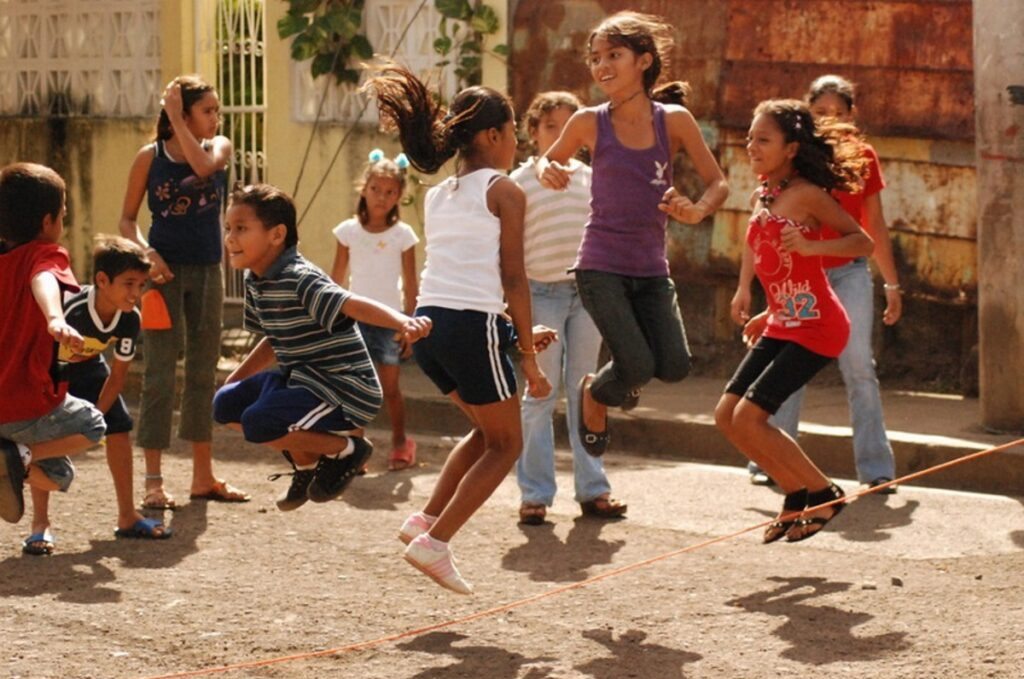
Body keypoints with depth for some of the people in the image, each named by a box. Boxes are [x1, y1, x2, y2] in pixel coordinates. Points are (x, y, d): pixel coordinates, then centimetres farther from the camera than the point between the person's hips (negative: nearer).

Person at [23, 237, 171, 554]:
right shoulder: (72, 311, -41)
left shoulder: (130, 319, -22)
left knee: (119, 428, 0)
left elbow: (117, 374, -9)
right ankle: (40, 525, -11)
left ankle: (127, 517, 11)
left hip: (86, 367, 6)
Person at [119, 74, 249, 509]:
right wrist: (146, 253, -18)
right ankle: (153, 481, -5)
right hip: (165, 272, -4)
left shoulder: (219, 148, 4)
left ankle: (203, 476, 17)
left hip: (207, 272, 4)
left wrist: (176, 121, -13)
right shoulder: (150, 157, -3)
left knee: (203, 372, 10)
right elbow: (127, 220, -1)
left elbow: (204, 164, -20)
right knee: (160, 372, -6)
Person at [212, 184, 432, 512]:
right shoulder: (255, 282, 6)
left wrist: (403, 322, -58)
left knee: (257, 422, -26)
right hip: (299, 378, 10)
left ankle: (346, 447, -2)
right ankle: (307, 461, 21)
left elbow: (353, 304, -40)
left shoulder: (299, 280, -23)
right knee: (225, 405, 10)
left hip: (344, 389, -10)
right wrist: (232, 381, 17)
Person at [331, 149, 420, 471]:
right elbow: (337, 279, 6)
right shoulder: (349, 230, 1)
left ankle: (400, 444, 21)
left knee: (390, 387, 5)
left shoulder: (402, 234, -2)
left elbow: (410, 286, 1)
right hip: (355, 318, 1)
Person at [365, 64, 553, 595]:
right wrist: (528, 354, -5)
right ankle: (436, 541, -1)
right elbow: (513, 279, -8)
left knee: (487, 428, 26)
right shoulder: (503, 191, -3)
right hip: (472, 327, -7)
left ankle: (426, 520, 13)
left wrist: (517, 332, 25)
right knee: (505, 443, 10)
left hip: (428, 323, 7)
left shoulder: (437, 196, 18)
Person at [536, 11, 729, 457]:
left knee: (674, 367, -11)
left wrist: (696, 211, -21)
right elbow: (549, 159, 14)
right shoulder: (589, 123, -4)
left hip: (652, 269, 2)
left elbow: (718, 184, 0)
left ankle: (620, 380, 24)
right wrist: (547, 172, -10)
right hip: (601, 265, -2)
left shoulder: (673, 119, -3)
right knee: (638, 366, -15)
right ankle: (594, 394, 20)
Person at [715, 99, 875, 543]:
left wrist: (810, 245, -25)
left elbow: (862, 242, -11)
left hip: (815, 327, -9)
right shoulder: (760, 199, 11)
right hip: (782, 324, 9)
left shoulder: (806, 194, -12)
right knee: (727, 415, 4)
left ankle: (823, 493, 3)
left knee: (749, 418, -14)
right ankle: (797, 494, 17)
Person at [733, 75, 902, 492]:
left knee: (859, 368, -7)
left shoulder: (863, 158, 5)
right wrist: (745, 285, -2)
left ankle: (876, 469, -4)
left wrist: (892, 285, 13)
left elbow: (875, 226, 13)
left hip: (848, 274, 1)